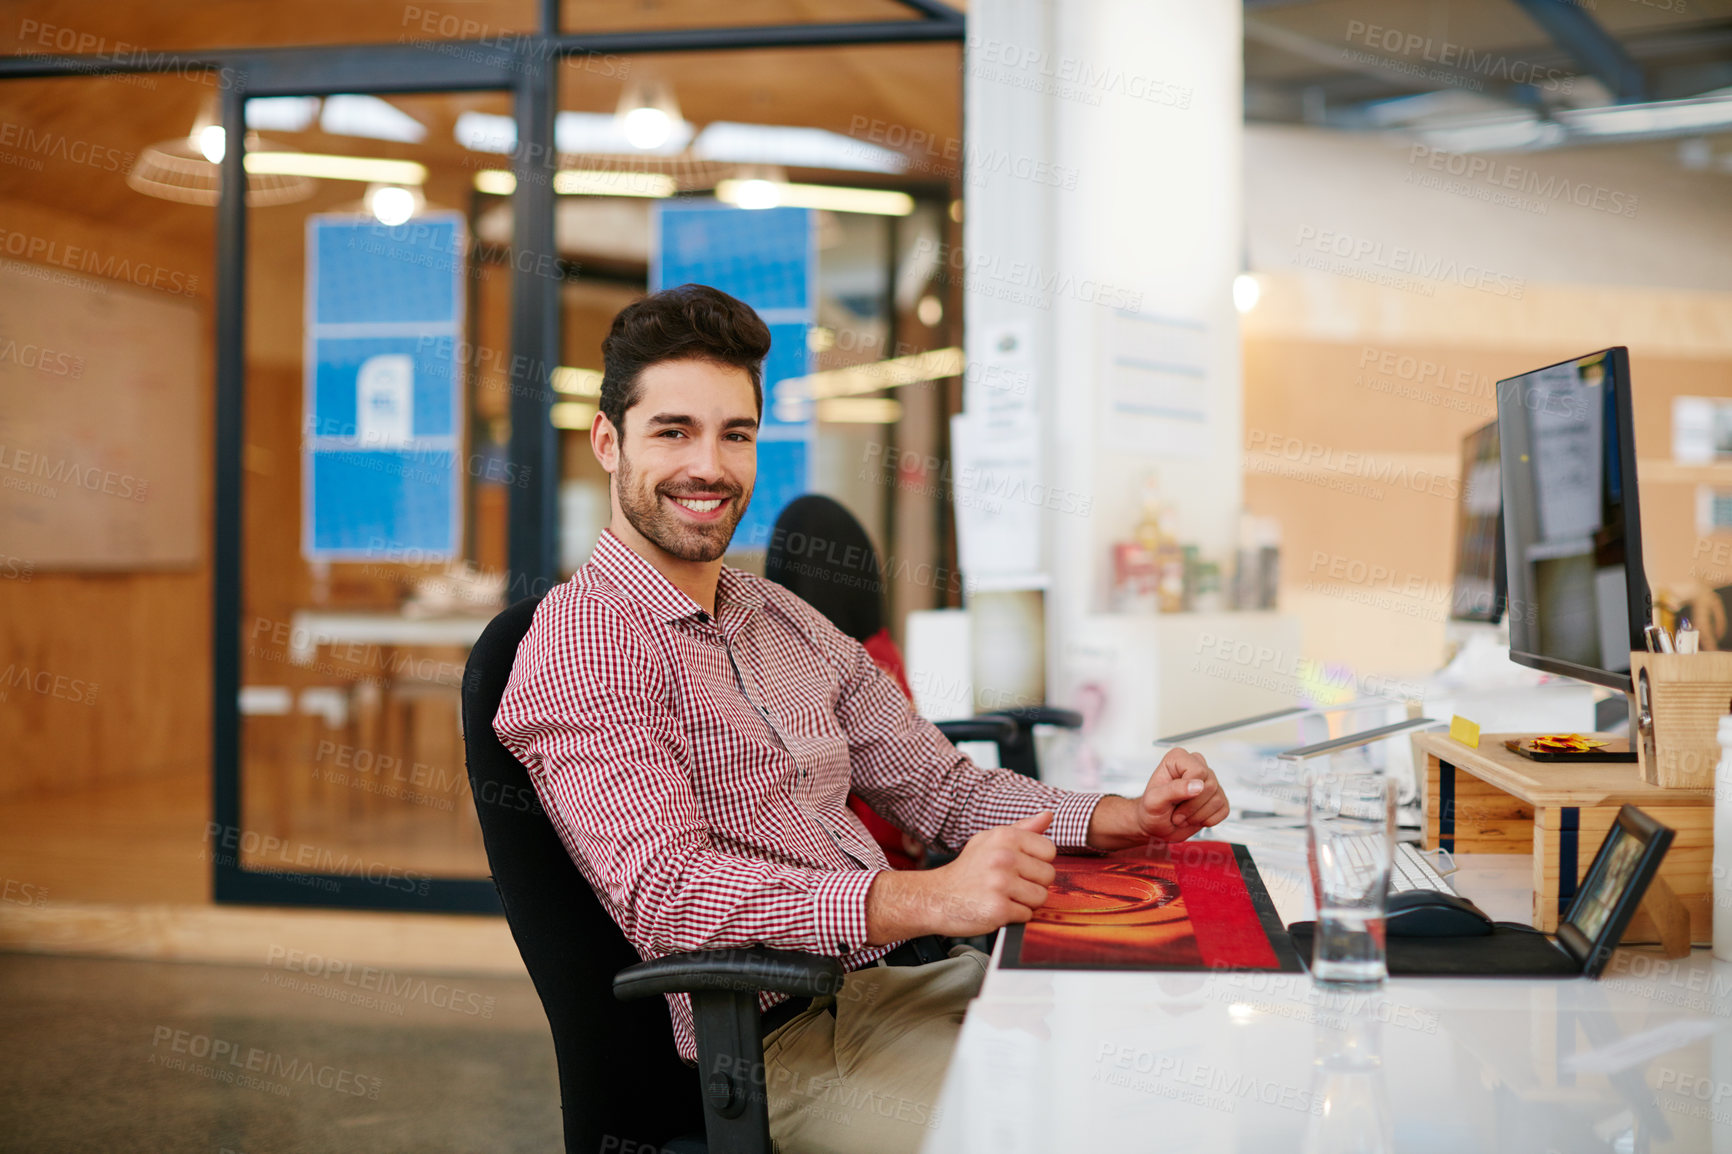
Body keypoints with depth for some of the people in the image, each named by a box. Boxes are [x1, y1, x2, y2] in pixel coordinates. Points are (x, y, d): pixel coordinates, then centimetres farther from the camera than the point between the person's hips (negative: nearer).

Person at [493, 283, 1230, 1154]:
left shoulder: (785, 622, 18)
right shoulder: (585, 643, -8)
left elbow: (938, 789, 20)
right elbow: (665, 895, -20)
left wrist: (1128, 819, 3)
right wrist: (924, 899, -32)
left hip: (916, 977, 8)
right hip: (790, 1038, -8)